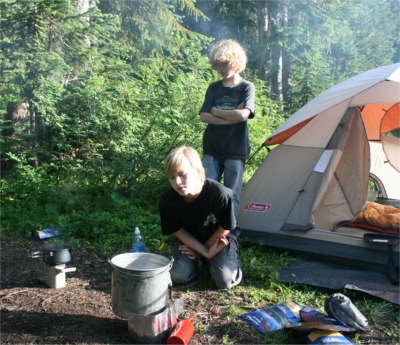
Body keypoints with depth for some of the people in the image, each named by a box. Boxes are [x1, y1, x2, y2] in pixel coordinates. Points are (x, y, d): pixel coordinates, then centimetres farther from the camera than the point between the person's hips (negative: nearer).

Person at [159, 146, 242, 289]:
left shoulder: (220, 194, -38)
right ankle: (196, 259, 16)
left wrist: (201, 249, -7)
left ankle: (232, 255, 14)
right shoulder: (167, 201, -29)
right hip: (189, 239, 2)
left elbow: (224, 229, -19)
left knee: (225, 280, -20)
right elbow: (179, 231, -12)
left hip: (218, 239, -2)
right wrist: (206, 252, -17)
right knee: (178, 277, -17)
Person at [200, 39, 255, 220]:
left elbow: (243, 115, -18)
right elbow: (204, 117, -3)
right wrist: (230, 118, -13)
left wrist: (216, 111, -7)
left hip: (235, 151, -3)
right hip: (211, 149, 3)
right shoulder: (213, 88, 8)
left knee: (231, 194, 4)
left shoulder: (247, 87, -2)